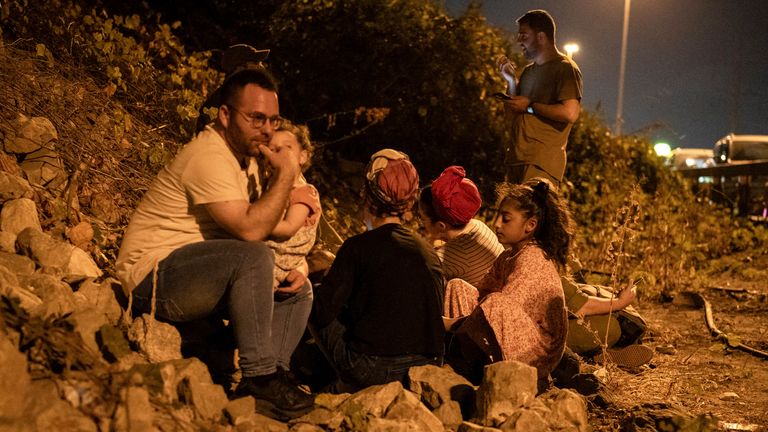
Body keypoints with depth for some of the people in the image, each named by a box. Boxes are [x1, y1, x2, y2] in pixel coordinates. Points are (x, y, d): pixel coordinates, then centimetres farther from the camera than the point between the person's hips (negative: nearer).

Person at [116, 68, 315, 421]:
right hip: (153, 277, -10)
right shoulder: (210, 156, -20)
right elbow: (251, 230, -29)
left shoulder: (245, 155, 12)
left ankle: (271, 375, -9)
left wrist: (290, 268, -2)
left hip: (200, 281, 10)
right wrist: (286, 174, -20)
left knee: (299, 291, 6)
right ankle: (259, 377, -25)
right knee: (252, 258, -32)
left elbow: (257, 224, 15)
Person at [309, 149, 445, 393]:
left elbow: (323, 311, -10)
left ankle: (349, 388, 12)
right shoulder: (428, 251, 6)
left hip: (373, 371, -6)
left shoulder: (359, 247, -9)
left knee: (310, 307, 13)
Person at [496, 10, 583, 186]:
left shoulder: (565, 68, -4)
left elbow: (570, 113, -18)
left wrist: (530, 106, -10)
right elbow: (511, 115, 21)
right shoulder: (528, 71, 21)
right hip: (516, 158, 8)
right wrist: (510, 79, 10)